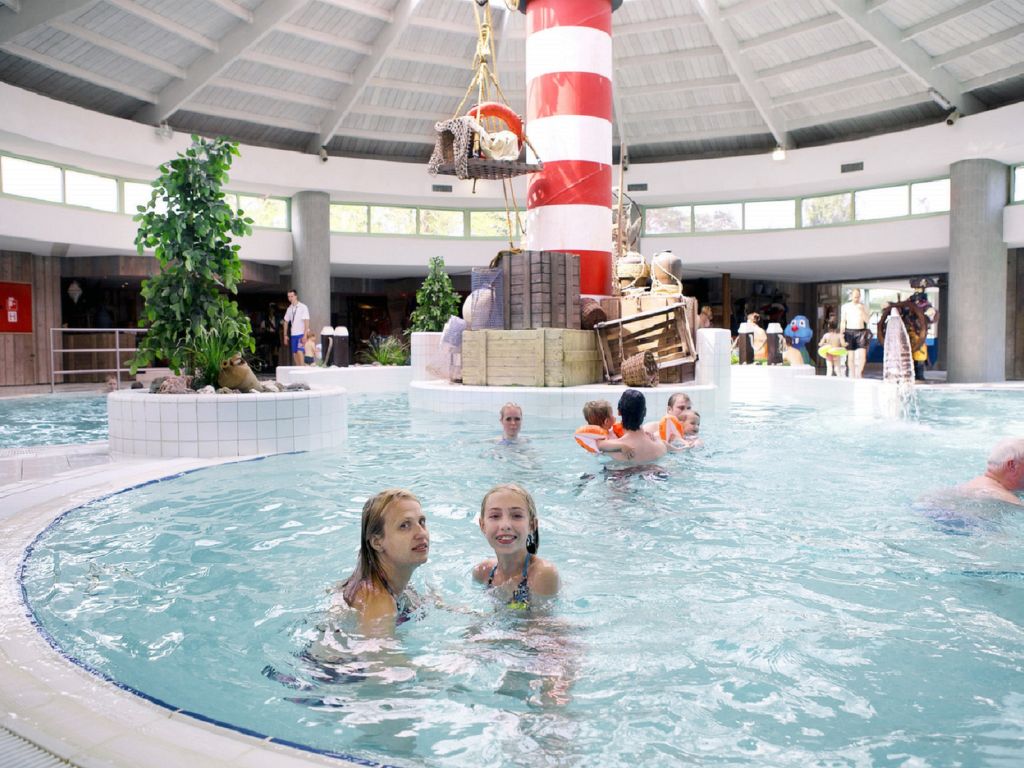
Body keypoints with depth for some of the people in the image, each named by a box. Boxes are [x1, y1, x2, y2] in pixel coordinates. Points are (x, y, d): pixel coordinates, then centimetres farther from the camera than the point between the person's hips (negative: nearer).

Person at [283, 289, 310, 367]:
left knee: (299, 351, -17)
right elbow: (286, 322, 17)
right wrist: (285, 335, 14)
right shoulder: (289, 309, 10)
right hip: (293, 334, 6)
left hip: (301, 334, -5)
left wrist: (305, 335, -16)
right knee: (294, 354, 4)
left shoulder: (303, 307, -6)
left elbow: (306, 322, -10)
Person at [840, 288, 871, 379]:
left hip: (861, 332, 1)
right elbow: (842, 322, 4)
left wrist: (862, 310, -12)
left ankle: (859, 373, 7)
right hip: (850, 332, -1)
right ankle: (852, 376, 11)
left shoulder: (863, 307, 8)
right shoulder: (845, 306, 4)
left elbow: (867, 320, 0)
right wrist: (841, 336, -1)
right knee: (851, 356, 1)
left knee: (863, 355, -11)